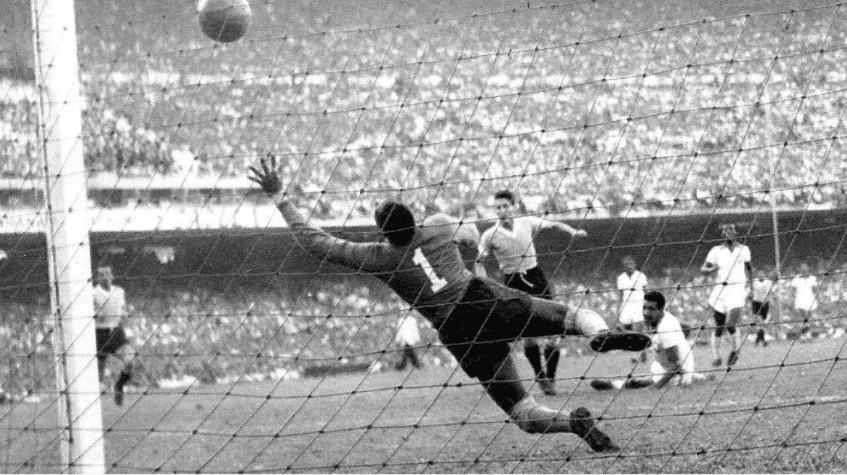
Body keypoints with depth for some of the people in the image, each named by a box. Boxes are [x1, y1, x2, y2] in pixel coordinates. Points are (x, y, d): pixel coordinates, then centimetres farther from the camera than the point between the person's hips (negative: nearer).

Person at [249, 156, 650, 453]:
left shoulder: (378, 258, 1)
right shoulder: (438, 227, 10)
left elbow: (316, 243, 6)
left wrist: (278, 197, 9)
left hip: (461, 333, -2)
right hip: (491, 301, 2)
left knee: (523, 414, 7)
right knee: (577, 315, 9)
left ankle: (574, 423, -21)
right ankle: (602, 335, -27)